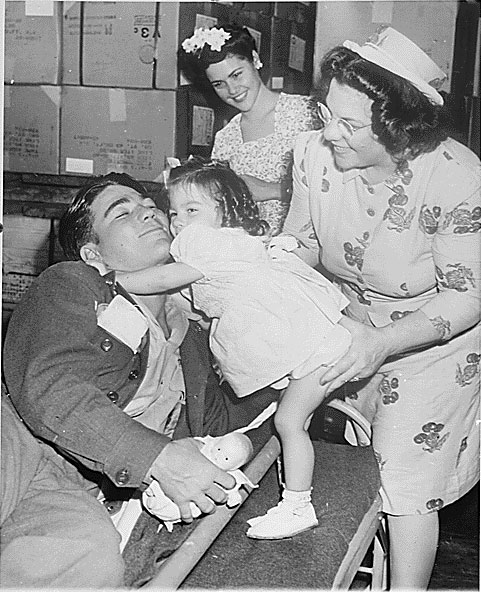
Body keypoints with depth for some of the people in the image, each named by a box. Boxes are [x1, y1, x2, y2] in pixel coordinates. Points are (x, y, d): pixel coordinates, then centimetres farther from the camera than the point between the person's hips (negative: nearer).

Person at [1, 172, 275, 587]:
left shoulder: (192, 340, 25)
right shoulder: (71, 283, 7)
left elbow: (218, 422, 37)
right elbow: (47, 388, -10)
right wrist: (158, 455, -18)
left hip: (77, 495, 4)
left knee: (95, 558, -34)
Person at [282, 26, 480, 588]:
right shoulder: (315, 151, -16)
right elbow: (299, 245, -4)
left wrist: (385, 342, -35)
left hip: (434, 340, -4)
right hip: (347, 327, 5)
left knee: (406, 477, -3)